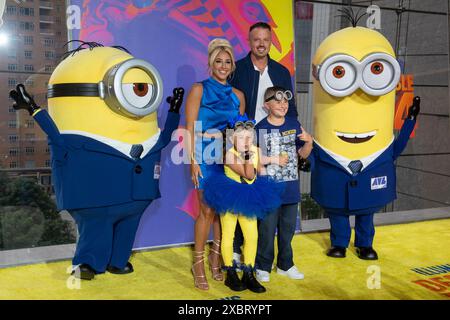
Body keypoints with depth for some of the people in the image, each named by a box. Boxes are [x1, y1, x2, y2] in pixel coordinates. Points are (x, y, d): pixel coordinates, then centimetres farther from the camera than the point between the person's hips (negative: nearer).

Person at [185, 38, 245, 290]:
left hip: (231, 158, 4)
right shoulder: (199, 90, -1)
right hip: (206, 157, -4)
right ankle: (199, 263, 11)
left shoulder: (238, 95, 11)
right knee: (207, 211, -4)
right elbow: (190, 129, -6)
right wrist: (193, 161, -13)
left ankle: (216, 258, 24)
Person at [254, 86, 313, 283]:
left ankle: (285, 265, 31)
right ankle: (263, 267, 20)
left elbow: (303, 154, 13)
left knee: (288, 228, 15)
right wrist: (274, 159, -14)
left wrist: (309, 142, -6)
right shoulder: (260, 128, -9)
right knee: (267, 229, 3)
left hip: (291, 188, 5)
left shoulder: (294, 125, 6)